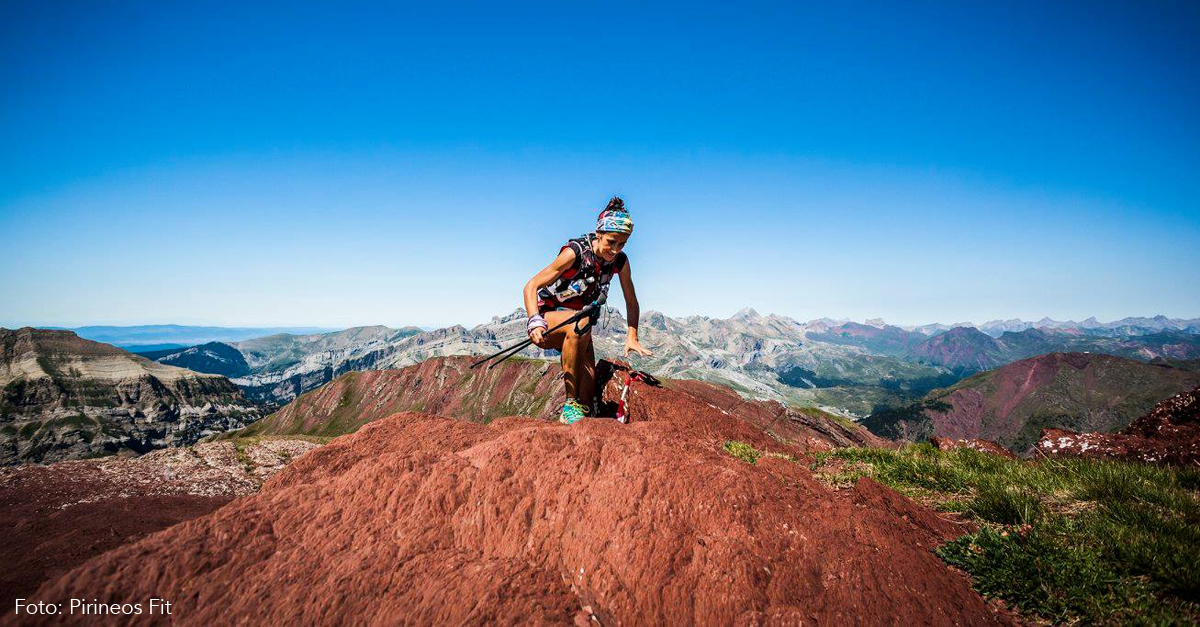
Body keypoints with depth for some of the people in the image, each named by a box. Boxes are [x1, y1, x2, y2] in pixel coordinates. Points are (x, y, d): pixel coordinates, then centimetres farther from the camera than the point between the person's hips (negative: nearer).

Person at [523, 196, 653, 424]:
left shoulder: (620, 261, -9)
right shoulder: (575, 252, -24)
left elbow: (632, 303, 3)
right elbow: (531, 287, -25)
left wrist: (632, 337, -10)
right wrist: (535, 322, -40)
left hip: (577, 319, 5)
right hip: (548, 316, -5)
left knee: (590, 379, -17)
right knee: (580, 322, -39)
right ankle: (570, 404, -32)